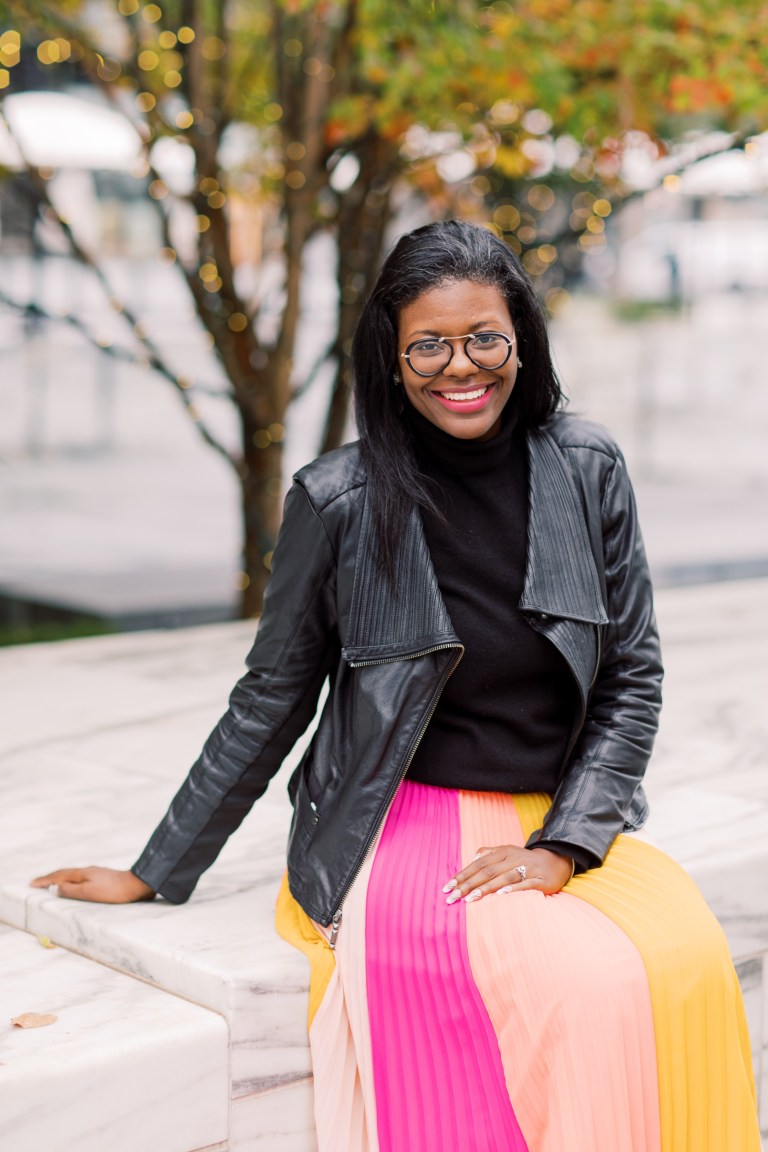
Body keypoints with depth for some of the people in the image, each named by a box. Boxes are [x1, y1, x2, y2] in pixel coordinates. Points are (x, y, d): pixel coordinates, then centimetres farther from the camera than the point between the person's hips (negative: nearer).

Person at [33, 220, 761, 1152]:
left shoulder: (587, 472, 1)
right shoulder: (340, 500, -6)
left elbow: (632, 679, 5)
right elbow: (270, 703, 4)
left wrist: (564, 845, -9)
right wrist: (155, 873, 8)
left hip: (561, 823, 3)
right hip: (404, 828, -3)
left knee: (689, 958, -27)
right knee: (583, 980, -30)